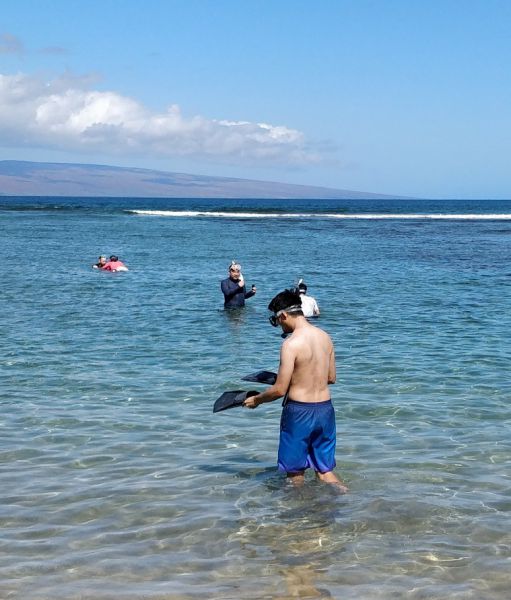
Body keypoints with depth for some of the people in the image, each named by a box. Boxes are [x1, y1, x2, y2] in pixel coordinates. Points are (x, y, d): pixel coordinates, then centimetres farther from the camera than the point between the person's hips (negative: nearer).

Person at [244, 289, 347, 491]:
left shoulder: (291, 344, -18)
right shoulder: (325, 337, 3)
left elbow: (279, 390, -16)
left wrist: (256, 400, 2)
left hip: (299, 412, -6)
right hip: (325, 408, 6)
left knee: (295, 471, 12)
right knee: (324, 470, 15)